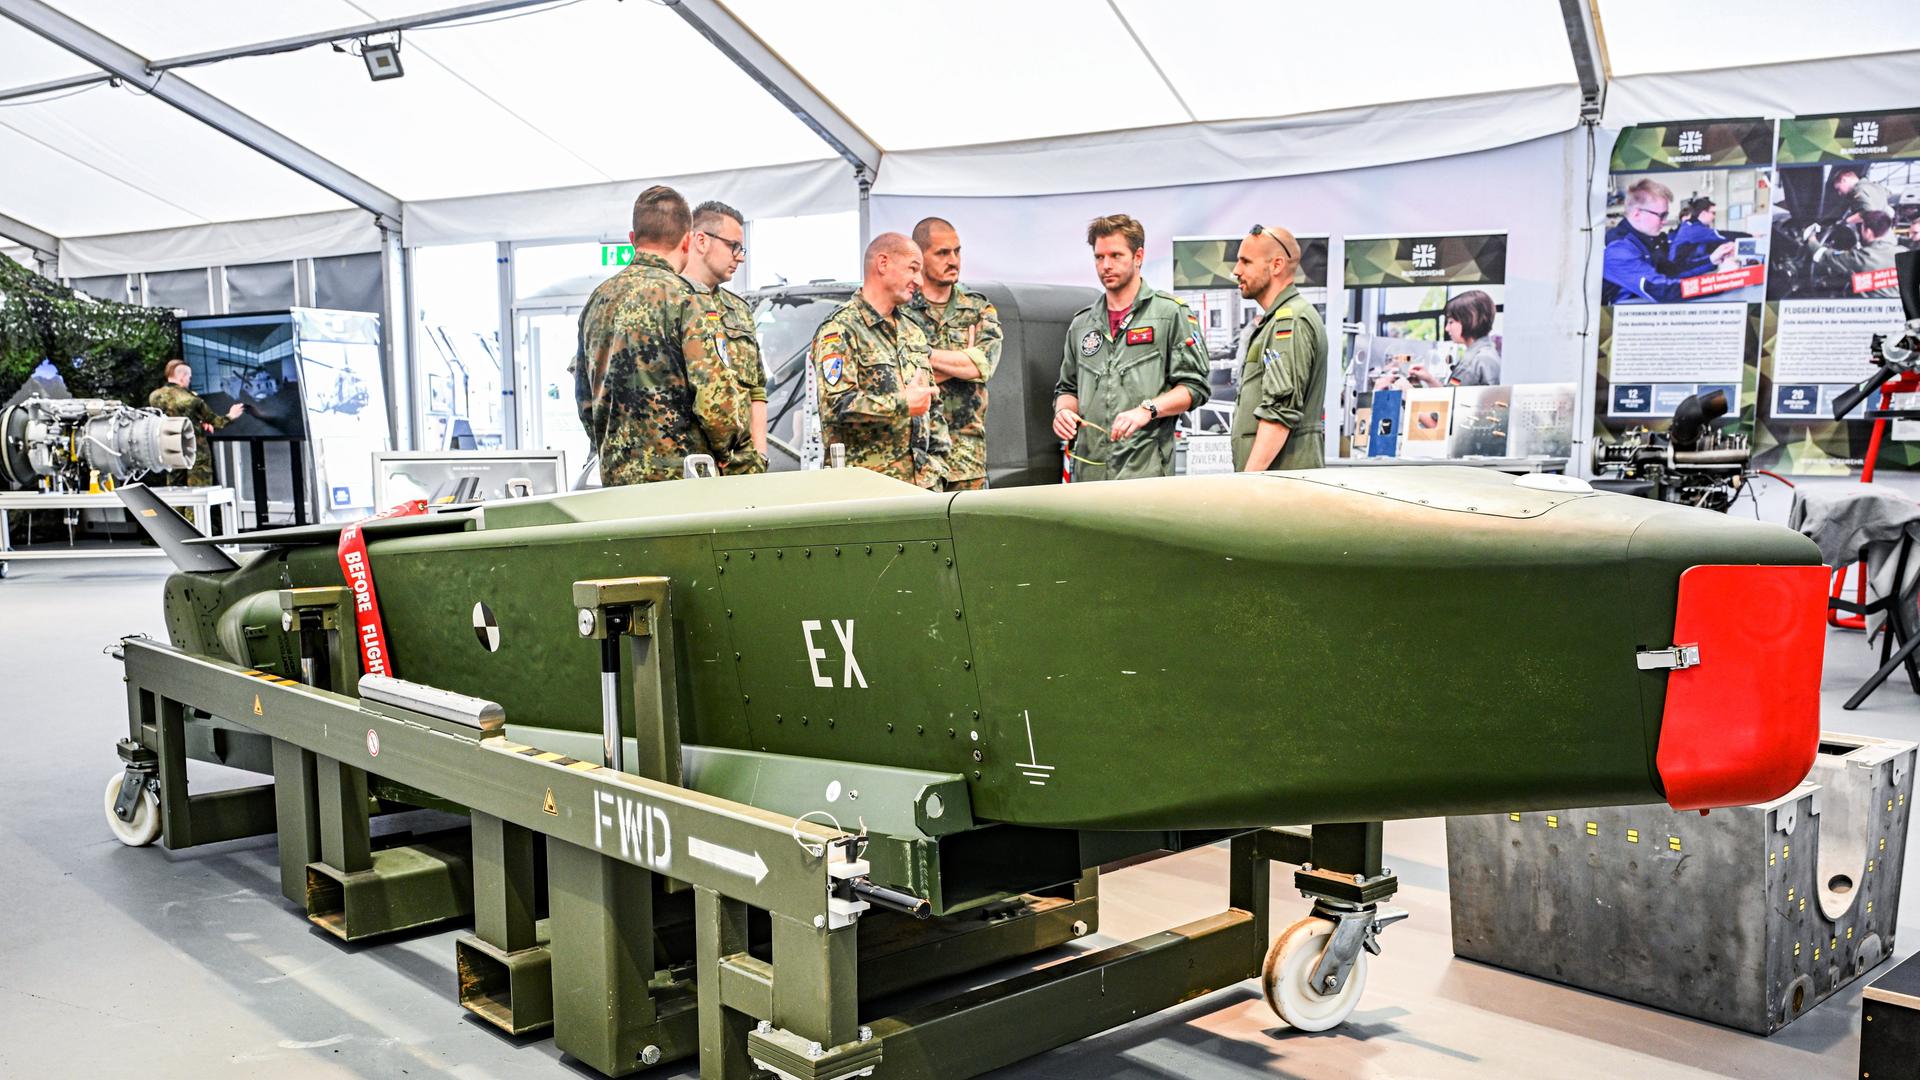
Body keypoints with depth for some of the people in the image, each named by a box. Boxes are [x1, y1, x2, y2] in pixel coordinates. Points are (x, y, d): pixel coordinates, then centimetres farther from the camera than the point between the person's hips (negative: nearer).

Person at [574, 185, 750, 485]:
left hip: (614, 475, 7)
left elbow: (584, 399, 17)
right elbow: (716, 398, -15)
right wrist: (723, 450, 3)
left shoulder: (596, 300, 12)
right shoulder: (684, 298, -11)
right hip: (680, 479, -7)